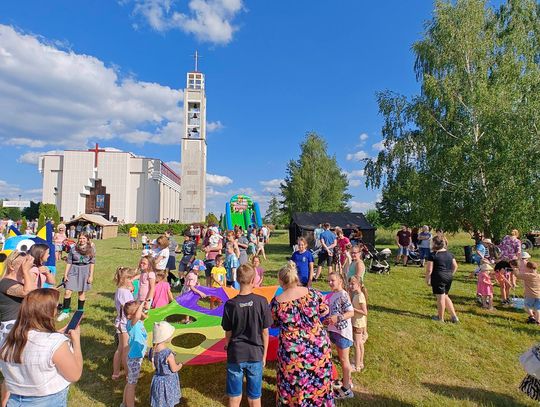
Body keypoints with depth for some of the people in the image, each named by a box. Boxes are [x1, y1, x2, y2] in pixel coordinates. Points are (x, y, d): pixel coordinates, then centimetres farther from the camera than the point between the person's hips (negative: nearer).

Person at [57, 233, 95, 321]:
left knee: (82, 292, 8)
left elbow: (92, 263, 0)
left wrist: (91, 275, -4)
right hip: (74, 270, 1)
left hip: (85, 271, 0)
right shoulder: (73, 248, 0)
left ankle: (80, 312, 23)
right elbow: (69, 262, 3)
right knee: (68, 291, -6)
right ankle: (65, 312, 10)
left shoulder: (91, 249, -1)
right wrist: (65, 274, 0)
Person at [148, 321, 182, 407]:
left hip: (157, 380, 6)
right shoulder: (168, 354, -30)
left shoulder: (152, 351, -9)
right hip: (168, 382, -6)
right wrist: (180, 365, 2)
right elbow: (174, 369, -18)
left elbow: (155, 364, 5)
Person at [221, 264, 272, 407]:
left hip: (235, 355, 1)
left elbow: (228, 333, -1)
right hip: (255, 355, 0)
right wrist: (264, 354, 8)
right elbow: (265, 332, -6)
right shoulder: (261, 301, -13)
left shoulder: (230, 304, -12)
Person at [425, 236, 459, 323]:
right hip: (449, 277, 7)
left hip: (438, 278, -7)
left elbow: (429, 269, -14)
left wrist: (427, 279, -4)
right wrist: (450, 274, 20)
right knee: (445, 296, 20)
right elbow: (455, 266, 12)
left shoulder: (433, 255, -13)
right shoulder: (449, 254, 7)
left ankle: (440, 318, 15)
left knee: (440, 298, 3)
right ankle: (454, 316, 18)